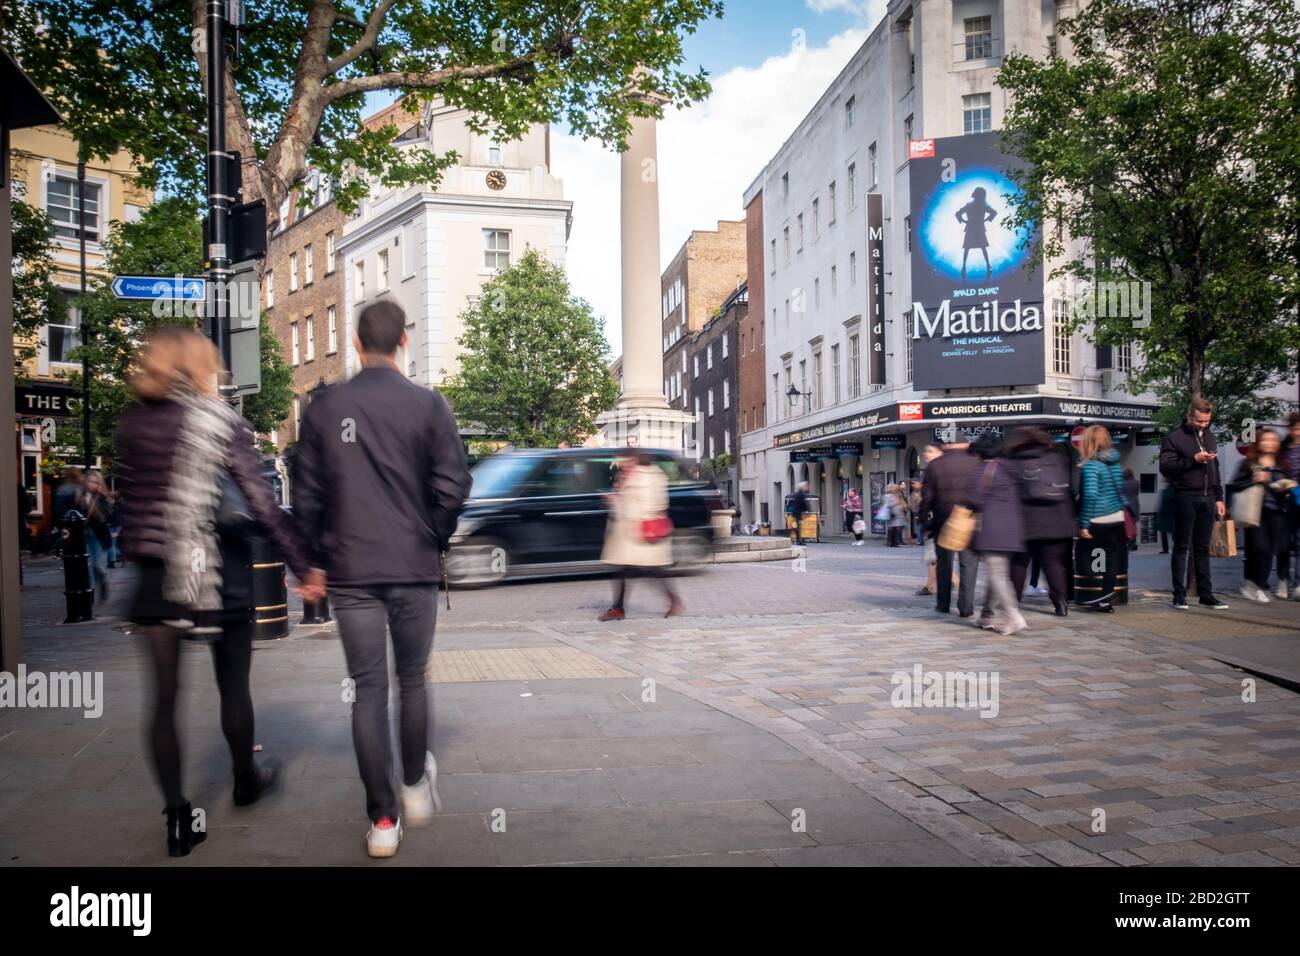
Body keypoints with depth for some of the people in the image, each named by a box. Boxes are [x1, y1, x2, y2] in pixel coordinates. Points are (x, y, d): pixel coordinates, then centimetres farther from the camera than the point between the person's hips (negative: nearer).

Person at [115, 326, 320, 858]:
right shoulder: (220, 422, -8)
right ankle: (246, 780, 32)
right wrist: (302, 566, -8)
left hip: (155, 576, 4)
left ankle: (177, 817, 8)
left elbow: (130, 501, 11)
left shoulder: (132, 425, 6)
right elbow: (262, 503, -11)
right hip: (218, 574, -3)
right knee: (233, 686, 14)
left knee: (164, 697, 6)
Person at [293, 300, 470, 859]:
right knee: (413, 677, 18)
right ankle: (416, 784, 29)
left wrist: (322, 556, 14)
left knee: (368, 689, 6)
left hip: (350, 572, 1)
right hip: (414, 569, -1)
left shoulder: (324, 408, 1)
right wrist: (433, 543, 9)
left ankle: (382, 819, 9)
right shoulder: (428, 404, -5)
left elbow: (306, 495, 2)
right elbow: (453, 487, -7)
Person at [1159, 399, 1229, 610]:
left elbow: (1215, 471, 22)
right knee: (1182, 547, -1)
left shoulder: (1210, 438, 17)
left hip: (1207, 498, 6)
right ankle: (1179, 595, 2)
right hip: (1186, 498, -6)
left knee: (1203, 548, 9)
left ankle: (1206, 594, 12)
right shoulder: (1175, 438, -3)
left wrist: (1218, 498, 16)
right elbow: (1165, 467, -12)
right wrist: (1193, 460, -19)